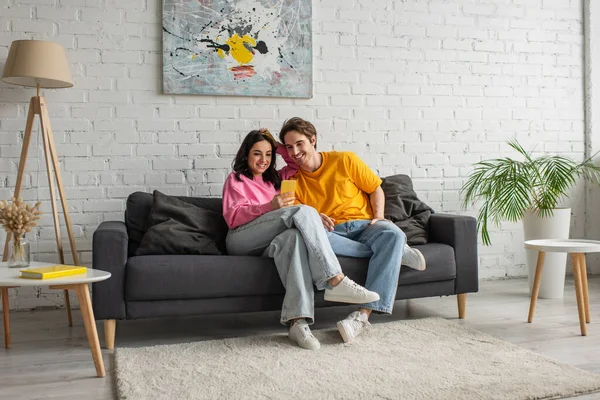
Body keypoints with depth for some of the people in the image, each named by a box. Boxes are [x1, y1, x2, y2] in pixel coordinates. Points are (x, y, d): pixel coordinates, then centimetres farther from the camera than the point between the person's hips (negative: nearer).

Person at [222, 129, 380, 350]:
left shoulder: (274, 179, 33)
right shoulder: (235, 180, 15)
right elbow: (233, 217, -1)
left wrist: (276, 146, 24)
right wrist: (270, 207, -16)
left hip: (268, 244, 4)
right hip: (240, 241, -4)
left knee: (294, 236, -37)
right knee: (303, 211, -27)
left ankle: (298, 321, -52)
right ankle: (335, 281, -38)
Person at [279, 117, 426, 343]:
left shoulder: (344, 160, 5)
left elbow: (375, 189, 10)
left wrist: (378, 218, -5)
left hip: (364, 225, 0)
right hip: (332, 233, 0)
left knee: (393, 234, -34)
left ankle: (363, 315, -43)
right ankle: (394, 252, -23)